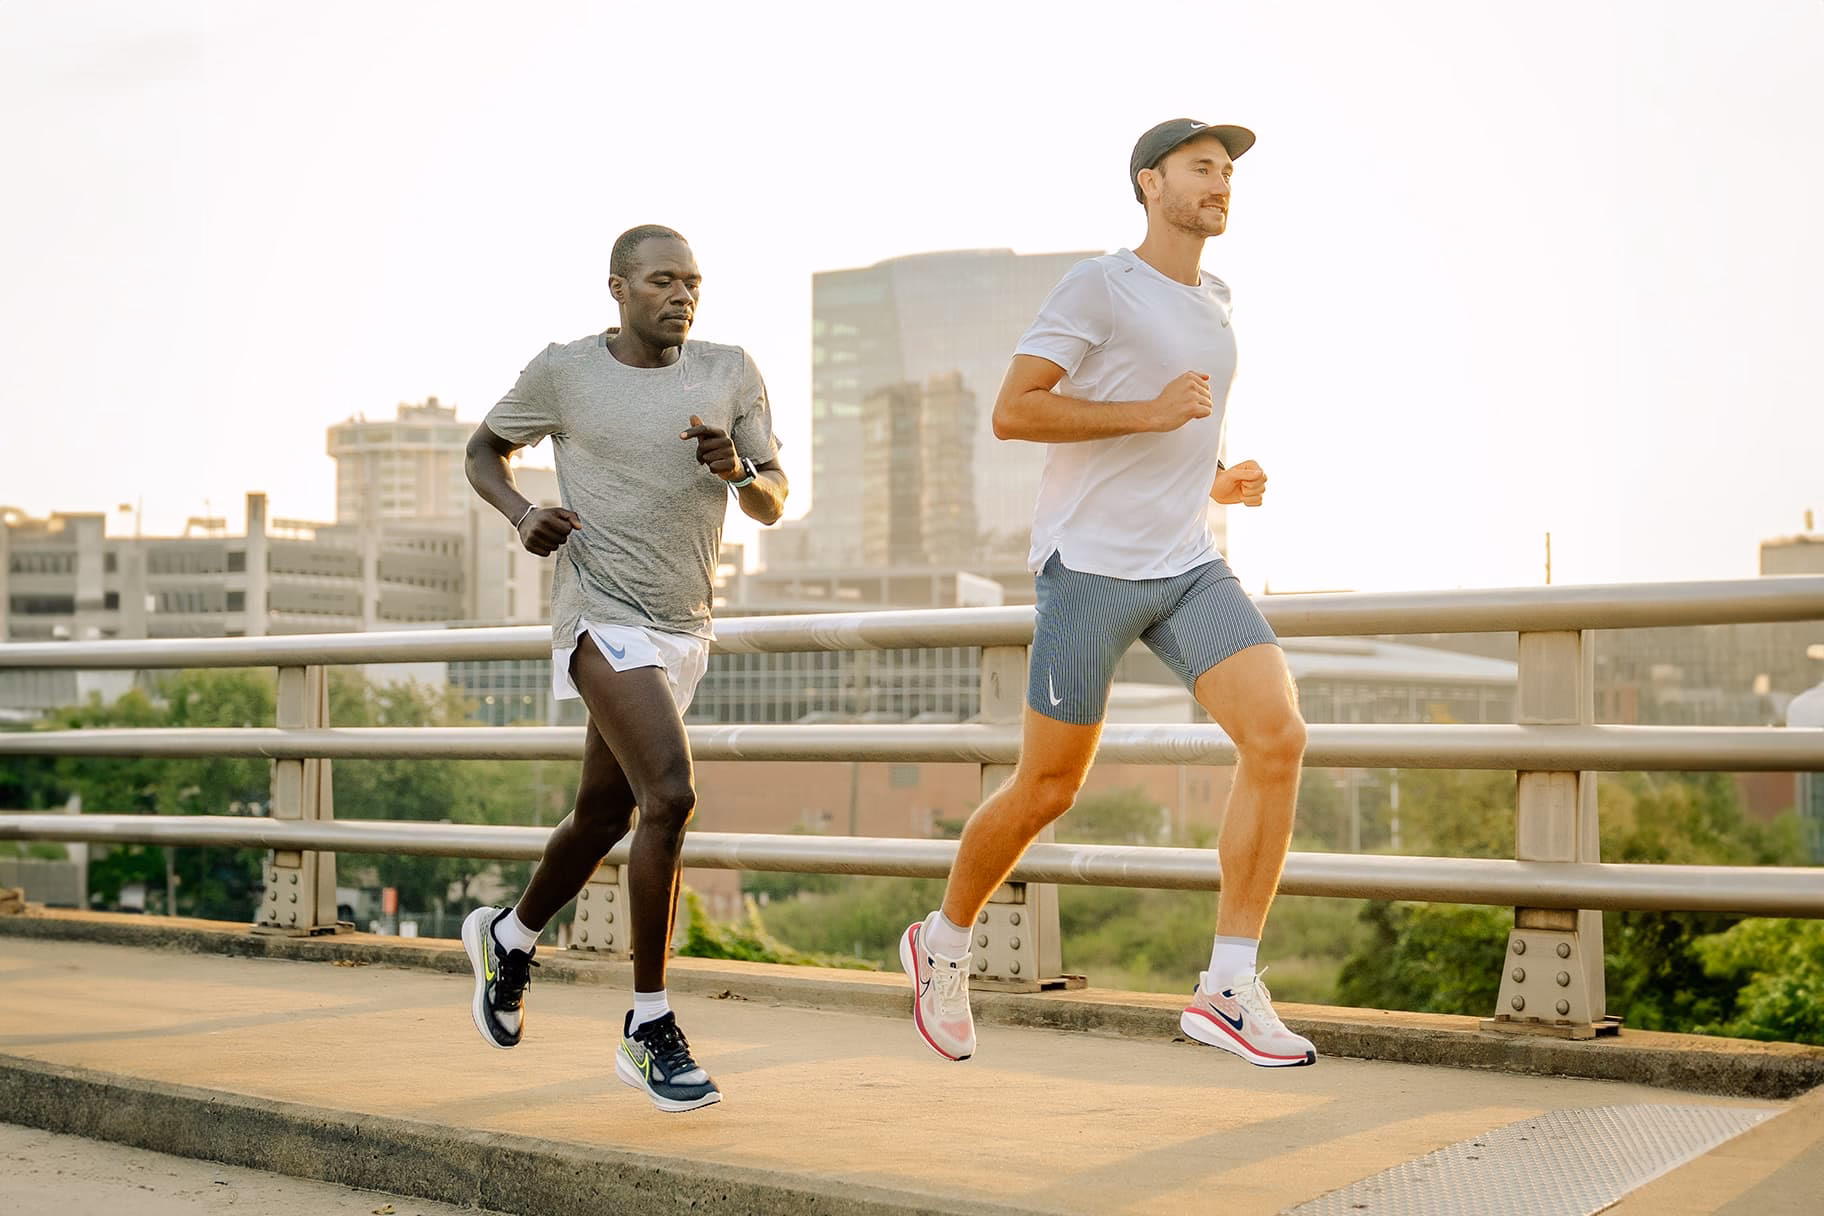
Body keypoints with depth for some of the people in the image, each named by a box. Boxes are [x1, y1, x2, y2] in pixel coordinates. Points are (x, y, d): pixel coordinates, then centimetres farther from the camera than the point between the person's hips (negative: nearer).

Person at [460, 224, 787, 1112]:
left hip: (682, 631, 5)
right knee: (670, 795, -22)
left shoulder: (731, 374, 3)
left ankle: (508, 937, 46)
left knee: (603, 815, 17)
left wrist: (736, 469, -20)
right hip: (602, 615, -5)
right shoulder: (562, 372, -4)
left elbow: (773, 506, 2)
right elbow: (484, 449, 11)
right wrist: (521, 513, -9)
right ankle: (650, 1029, -10)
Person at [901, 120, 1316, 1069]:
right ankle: (942, 943, 27)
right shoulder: (1099, 285, -5)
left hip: (1188, 564, 6)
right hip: (1090, 564, -6)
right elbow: (1011, 412, -13)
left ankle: (1229, 988, -8)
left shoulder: (1215, 302, 18)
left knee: (1277, 736, -15)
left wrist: (1220, 481, 12)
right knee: (1047, 787, 1)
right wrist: (1150, 414, -19)